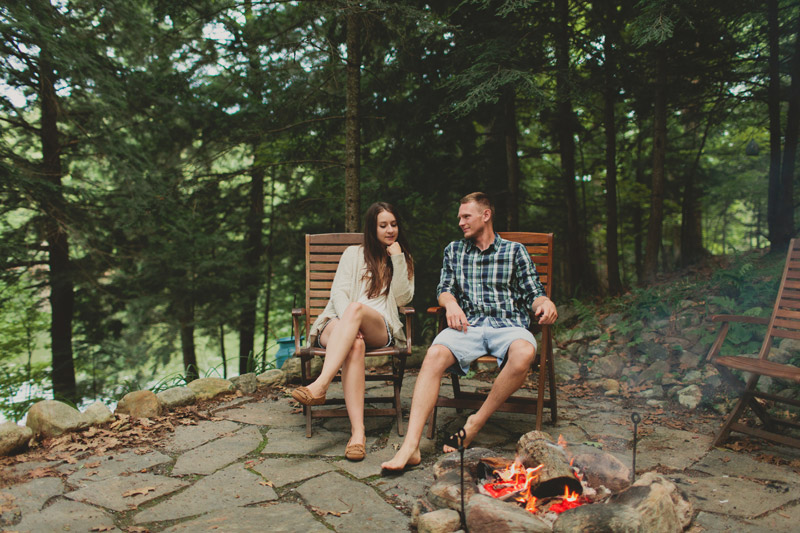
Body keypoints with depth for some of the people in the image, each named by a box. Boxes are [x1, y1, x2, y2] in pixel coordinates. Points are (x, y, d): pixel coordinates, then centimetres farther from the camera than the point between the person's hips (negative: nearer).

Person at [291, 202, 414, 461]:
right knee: (355, 345, -39)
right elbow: (339, 292, 6)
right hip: (340, 325, 0)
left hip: (381, 330, 0)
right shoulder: (354, 254, 20)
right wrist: (350, 326, -14)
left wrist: (397, 260, 1)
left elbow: (403, 298, 9)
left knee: (356, 308, -38)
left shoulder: (403, 259, 24)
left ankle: (320, 385, -50)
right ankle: (357, 431, -48)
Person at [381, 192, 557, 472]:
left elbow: (532, 294, 10)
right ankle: (410, 446, -37)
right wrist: (451, 302, -7)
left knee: (524, 353, -37)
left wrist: (546, 302, -14)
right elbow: (444, 289, 17)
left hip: (507, 325, -1)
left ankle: (475, 423, -19)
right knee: (435, 354, -31)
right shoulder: (454, 251, 24)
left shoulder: (514, 250, 16)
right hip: (468, 325, 2)